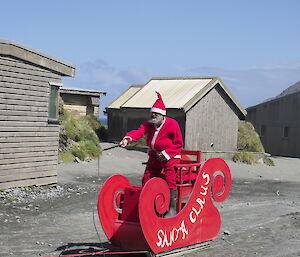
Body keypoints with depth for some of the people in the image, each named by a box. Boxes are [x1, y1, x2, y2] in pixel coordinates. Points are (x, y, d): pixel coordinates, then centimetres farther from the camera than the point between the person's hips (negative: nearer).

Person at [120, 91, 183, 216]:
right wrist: (127, 138, -38)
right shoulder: (149, 125, 1)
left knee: (170, 181, -18)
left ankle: (173, 208, -13)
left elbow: (178, 144, -11)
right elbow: (139, 132, -18)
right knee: (146, 180, 6)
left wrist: (166, 154, -19)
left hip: (170, 158, -6)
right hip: (154, 158, 6)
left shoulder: (172, 124, -15)